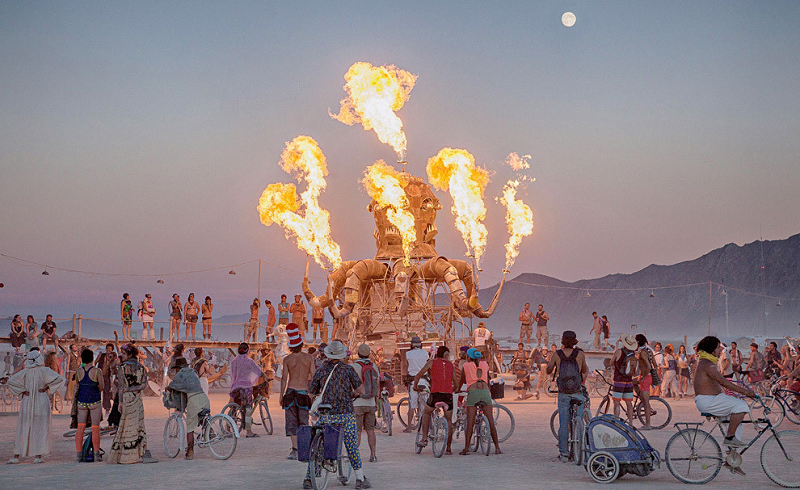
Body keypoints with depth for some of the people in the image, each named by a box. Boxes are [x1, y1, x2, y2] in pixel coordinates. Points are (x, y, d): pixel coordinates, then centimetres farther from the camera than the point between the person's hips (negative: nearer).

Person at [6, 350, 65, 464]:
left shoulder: (25, 372, -1)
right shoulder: (44, 370, -8)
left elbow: (10, 382, -4)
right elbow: (59, 379, -16)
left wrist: (22, 391, -2)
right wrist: (47, 387, -7)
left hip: (27, 403, 2)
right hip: (41, 403, -2)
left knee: (22, 429, 8)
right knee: (41, 429, 5)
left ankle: (16, 456, 8)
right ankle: (38, 456, 3)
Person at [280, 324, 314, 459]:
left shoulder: (287, 359, -2)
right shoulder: (309, 357, 1)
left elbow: (284, 378, -2)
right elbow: (313, 376, 2)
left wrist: (281, 395, 5)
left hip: (291, 391, -1)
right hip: (304, 392, 1)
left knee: (292, 421, 2)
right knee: (303, 422, 8)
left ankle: (295, 449, -5)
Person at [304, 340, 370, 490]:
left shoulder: (320, 371, 5)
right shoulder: (348, 369, 0)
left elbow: (312, 394, 10)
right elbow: (361, 390, 0)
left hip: (326, 415, 1)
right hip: (346, 414, -1)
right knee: (352, 447, 6)